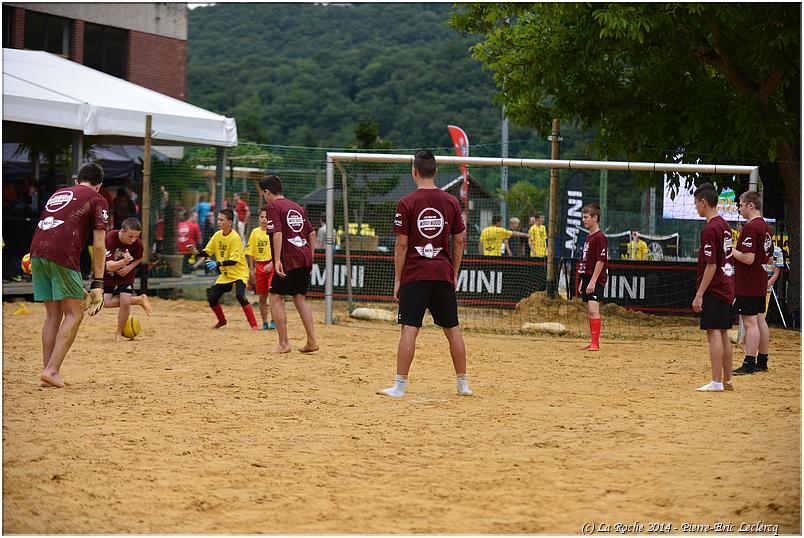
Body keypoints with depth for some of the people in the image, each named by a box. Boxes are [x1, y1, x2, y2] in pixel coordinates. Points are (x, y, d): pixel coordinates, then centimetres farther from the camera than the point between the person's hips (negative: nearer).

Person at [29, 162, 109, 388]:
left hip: (36, 251, 6)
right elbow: (99, 245, 1)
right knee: (74, 313, 0)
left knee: (53, 314, 14)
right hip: (62, 254, -6)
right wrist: (98, 283, 2)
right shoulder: (97, 200, 9)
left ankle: (48, 369, 10)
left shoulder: (58, 193, 28)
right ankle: (52, 370, -11)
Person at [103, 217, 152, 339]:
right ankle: (139, 300, 14)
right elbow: (109, 266, -39)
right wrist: (123, 262, -57)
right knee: (106, 302, -6)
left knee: (125, 302, -16)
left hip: (126, 275, 1)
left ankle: (119, 333, 4)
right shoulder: (109, 239, -34)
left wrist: (129, 267, -16)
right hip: (108, 275, -1)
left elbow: (139, 258, 3)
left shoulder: (137, 244, -22)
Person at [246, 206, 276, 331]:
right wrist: (251, 269, 10)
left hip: (272, 265, -5)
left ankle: (274, 320, -10)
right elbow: (251, 252, 13)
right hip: (259, 266, 5)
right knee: (262, 297, 8)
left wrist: (271, 264, -21)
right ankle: (265, 323, 16)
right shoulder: (255, 232, 9)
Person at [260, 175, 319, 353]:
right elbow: (312, 234, 16)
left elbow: (277, 233, -16)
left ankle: (284, 343, -5)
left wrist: (277, 260, -19)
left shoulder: (274, 206, -4)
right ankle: (312, 341, 11)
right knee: (299, 297, 16)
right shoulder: (298, 207, 18)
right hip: (305, 258, 7)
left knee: (276, 298, 0)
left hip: (288, 260, -7)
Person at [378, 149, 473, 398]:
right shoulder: (451, 202, 4)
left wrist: (398, 279, -1)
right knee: (452, 329, 11)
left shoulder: (406, 203, -7)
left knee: (409, 329, -4)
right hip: (443, 274, 3)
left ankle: (400, 385, -6)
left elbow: (401, 244, -7)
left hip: (414, 275, -3)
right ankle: (463, 383, 16)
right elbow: (459, 241, 7)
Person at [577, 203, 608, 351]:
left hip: (596, 279, -10)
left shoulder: (600, 237, -13)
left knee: (593, 309, -18)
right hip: (587, 278, 10)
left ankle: (595, 343, -22)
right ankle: (594, 343, 19)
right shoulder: (588, 237, 16)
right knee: (590, 311, 13)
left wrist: (593, 281, -21)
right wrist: (582, 280, 21)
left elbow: (601, 260, -18)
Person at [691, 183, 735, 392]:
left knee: (714, 332, -8)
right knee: (723, 333, 13)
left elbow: (711, 265, -20)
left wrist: (699, 294, -17)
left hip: (714, 289, -9)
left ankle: (716, 382, -10)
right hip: (727, 288, 9)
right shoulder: (725, 225, 13)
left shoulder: (710, 229, -16)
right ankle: (727, 380, 17)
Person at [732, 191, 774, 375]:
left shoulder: (750, 227, -18)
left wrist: (731, 250, -10)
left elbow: (748, 258, -25)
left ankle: (749, 364, -10)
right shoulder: (766, 227, 12)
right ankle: (762, 361, 20)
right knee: (760, 320, 14)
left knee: (750, 322, -9)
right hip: (761, 283, 10)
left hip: (747, 284, -10)